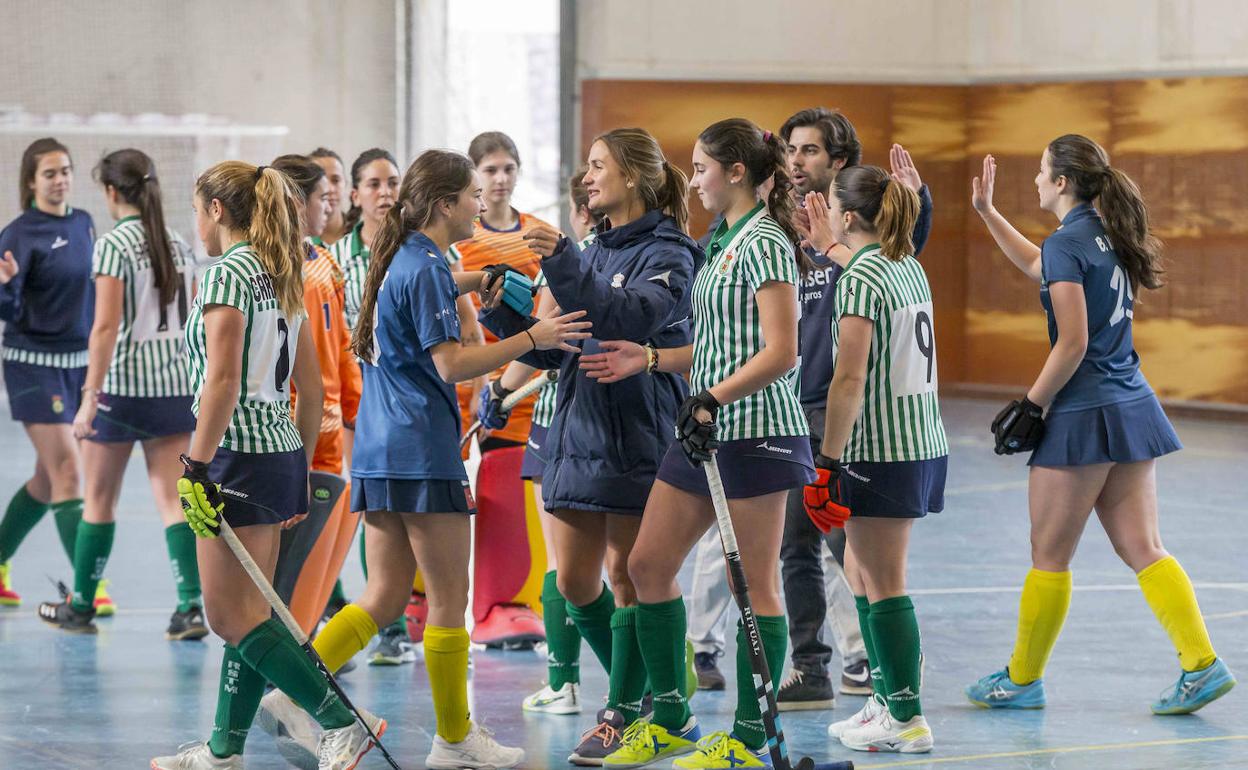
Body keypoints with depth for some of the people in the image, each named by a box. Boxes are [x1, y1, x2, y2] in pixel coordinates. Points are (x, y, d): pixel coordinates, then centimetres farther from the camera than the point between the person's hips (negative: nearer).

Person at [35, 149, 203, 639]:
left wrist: (89, 398, -17)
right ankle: (191, 605, -11)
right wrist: (193, 387, 22)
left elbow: (106, 327, -17)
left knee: (99, 501, 9)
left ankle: (80, 607, 20)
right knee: (173, 500, 2)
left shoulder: (113, 245, -11)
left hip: (121, 384, -5)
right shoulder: (178, 246, 8)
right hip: (175, 387, 5)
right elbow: (194, 322, 12)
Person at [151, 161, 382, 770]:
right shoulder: (281, 277, 13)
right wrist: (302, 468, 21)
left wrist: (196, 466, -21)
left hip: (240, 453, -9)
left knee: (233, 617, -6)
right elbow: (311, 386, 16)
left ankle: (343, 721, -12)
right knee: (248, 611, 12)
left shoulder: (228, 273, -12)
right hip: (281, 449, 9)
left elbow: (223, 380, -21)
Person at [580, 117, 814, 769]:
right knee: (647, 564, 10)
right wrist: (651, 358, 15)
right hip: (707, 431, 10)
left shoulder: (764, 244, -13)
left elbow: (779, 353, -20)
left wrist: (713, 398, -25)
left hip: (755, 430, -10)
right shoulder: (725, 243, 16)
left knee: (754, 582, -3)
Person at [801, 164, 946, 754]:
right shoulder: (909, 267, 10)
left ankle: (908, 720, 0)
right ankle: (886, 699, 22)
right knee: (861, 572, 18)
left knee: (883, 584, -3)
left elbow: (850, 378, -19)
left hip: (881, 451, -9)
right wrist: (830, 244, 43)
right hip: (924, 443, 9)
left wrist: (828, 461, -18)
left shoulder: (860, 280, -14)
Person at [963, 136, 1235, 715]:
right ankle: (1202, 664, -6)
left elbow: (1072, 344, -19)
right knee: (1141, 549, 5)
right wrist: (987, 213, 34)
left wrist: (1031, 407, -9)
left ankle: (1022, 679, 15)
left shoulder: (1067, 244, -14)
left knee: (1049, 557, 4)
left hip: (1083, 415, -8)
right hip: (1133, 408, 8)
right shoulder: (1104, 233, 12)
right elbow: (1038, 267, 32)